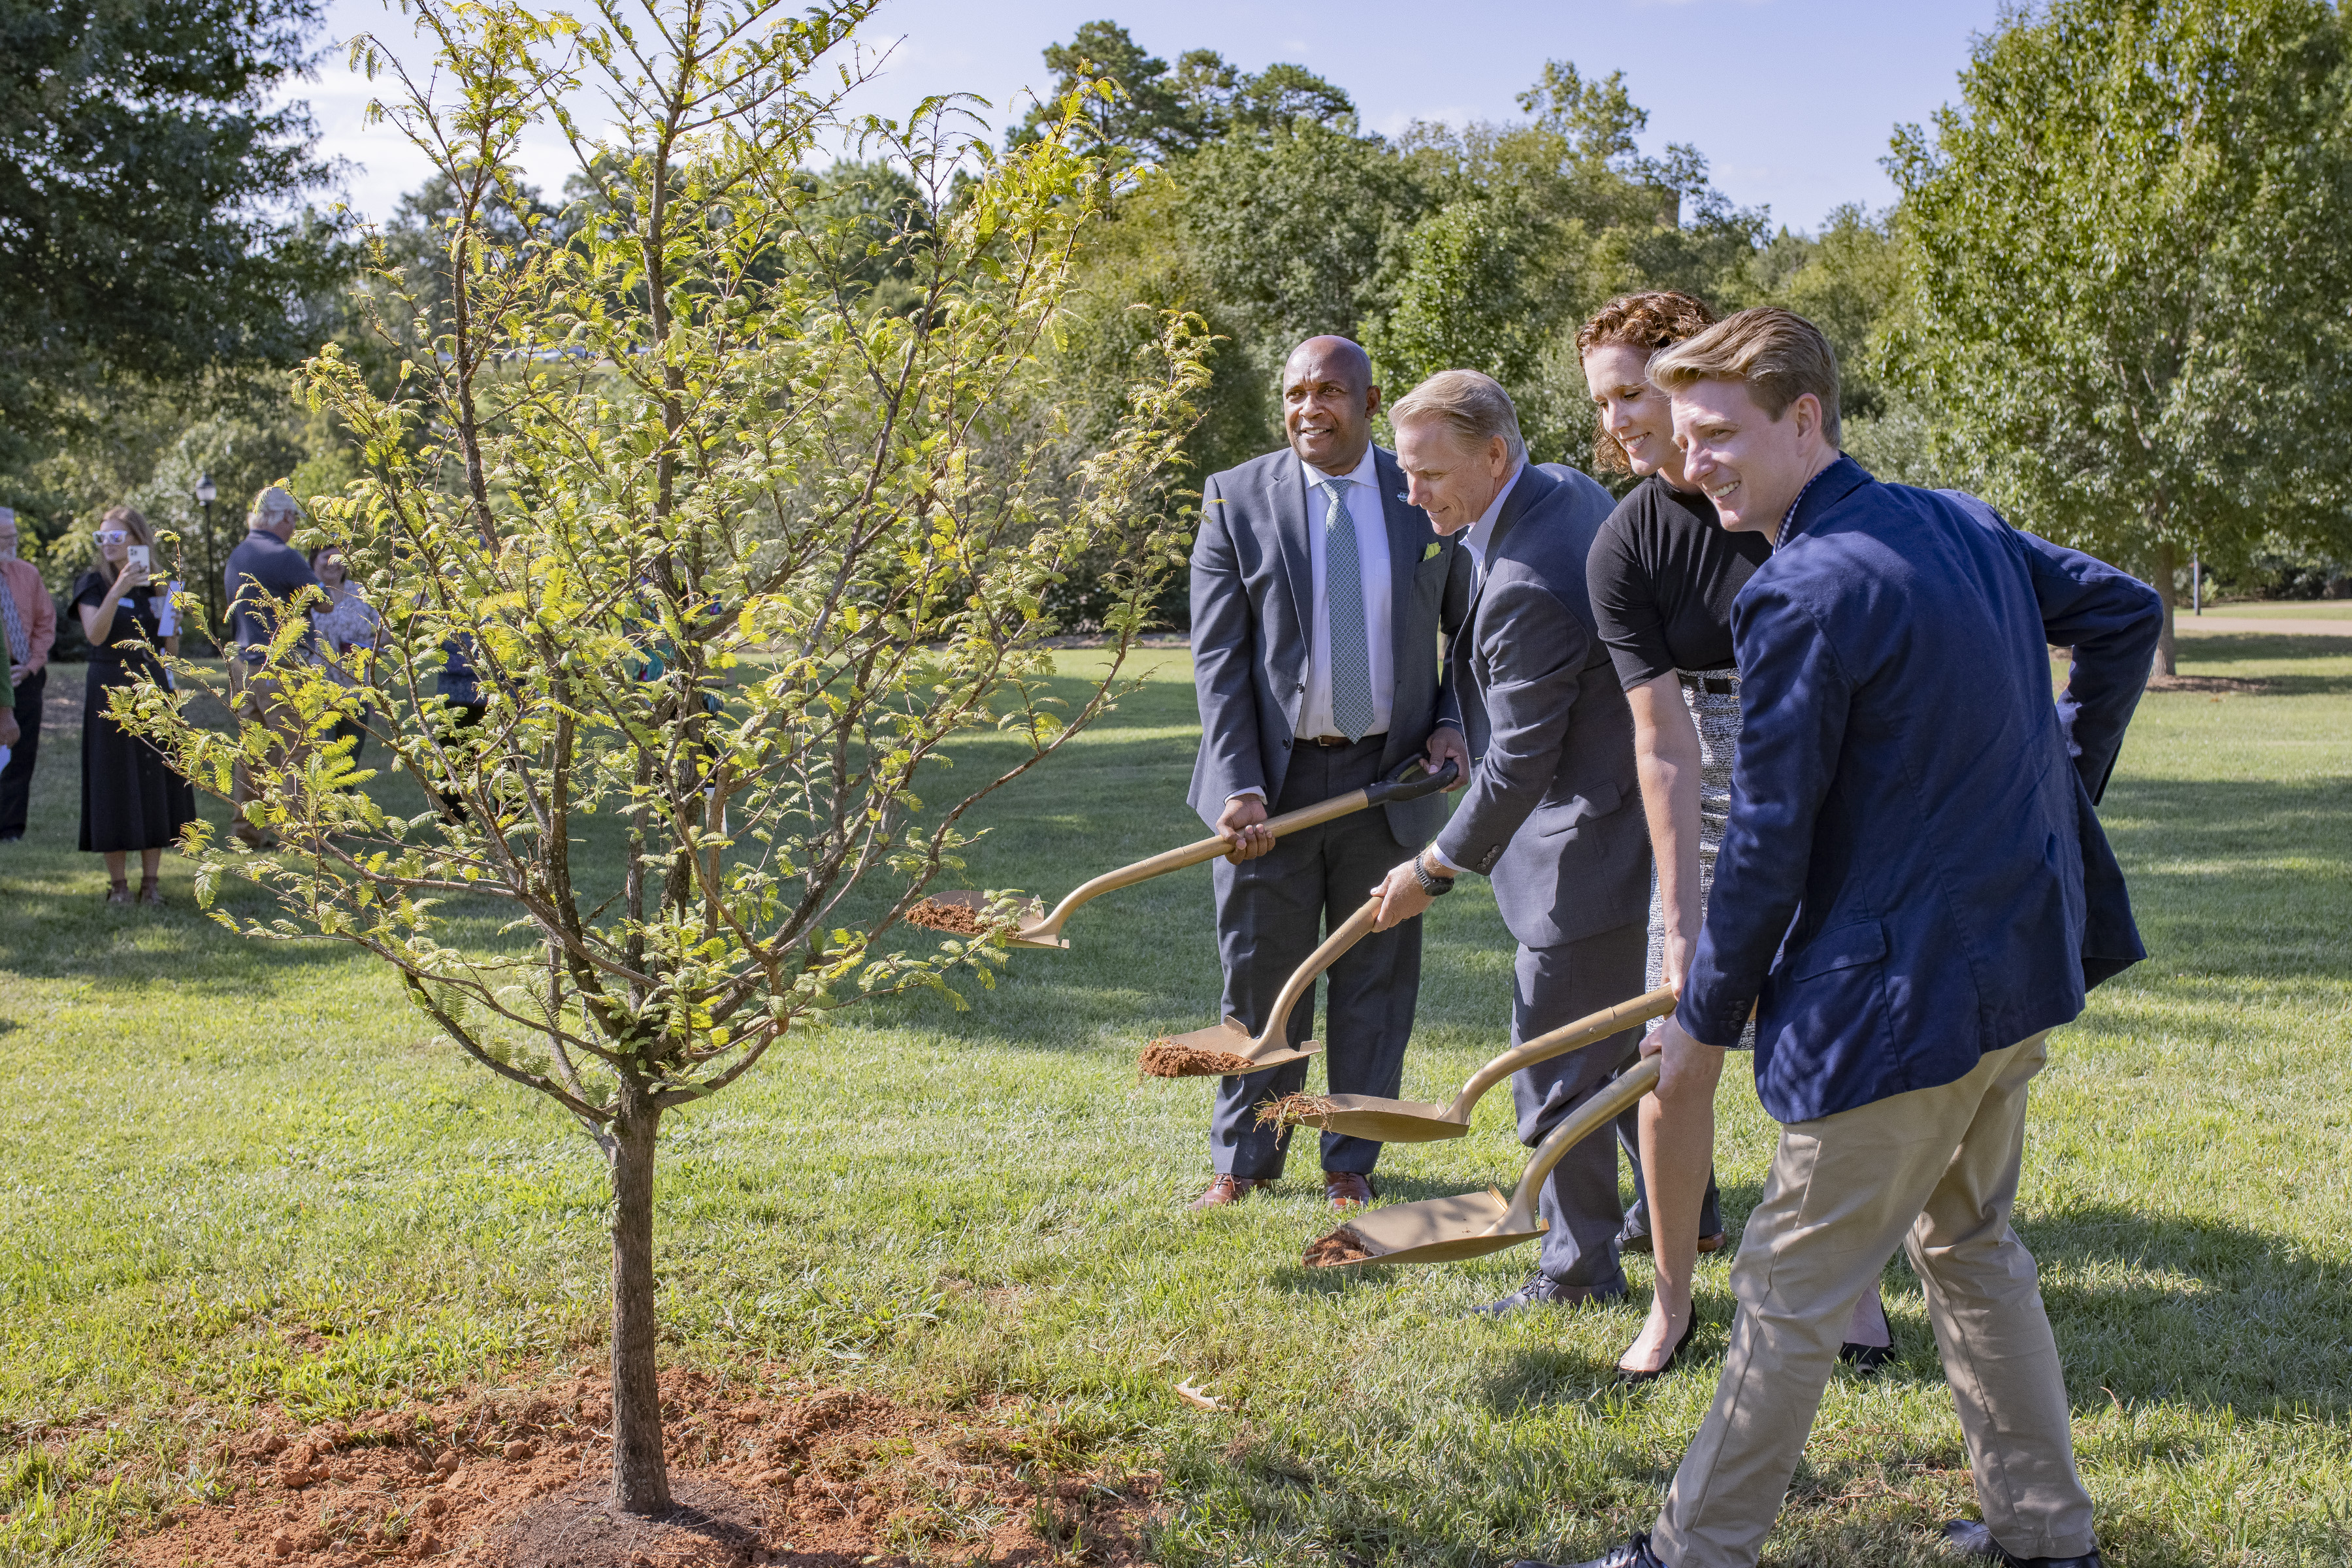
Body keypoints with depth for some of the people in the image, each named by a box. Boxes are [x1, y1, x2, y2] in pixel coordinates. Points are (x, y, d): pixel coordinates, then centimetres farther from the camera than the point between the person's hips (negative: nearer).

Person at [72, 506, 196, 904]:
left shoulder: (159, 585, 10)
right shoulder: (93, 583, 0)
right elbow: (95, 634, -16)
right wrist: (117, 591, -26)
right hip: (110, 692, -3)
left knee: (157, 780, 3)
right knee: (113, 783, -1)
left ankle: (152, 879, 10)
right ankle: (118, 881, 7)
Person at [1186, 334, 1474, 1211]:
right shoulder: (1236, 499, -2)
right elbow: (1217, 659, -5)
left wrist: (1455, 724, -2)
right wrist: (1237, 787, -13)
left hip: (1389, 776, 1)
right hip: (1272, 781, -1)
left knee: (1375, 974, 9)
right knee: (1258, 973, 7)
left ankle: (1350, 1163, 24)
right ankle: (1244, 1160, 24)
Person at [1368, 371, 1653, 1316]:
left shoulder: (1525, 587, -29)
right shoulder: (1566, 489, 3)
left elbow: (1517, 767, -25)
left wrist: (1435, 870, -15)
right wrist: (1466, 727, 14)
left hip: (1586, 846, -11)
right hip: (1630, 808, 11)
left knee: (1557, 1067, 2)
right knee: (1625, 1036, 25)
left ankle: (1578, 1270, 16)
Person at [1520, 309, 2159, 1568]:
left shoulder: (1808, 590, -20)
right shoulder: (1963, 523, 5)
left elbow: (1768, 841, -17)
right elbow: (2126, 613, 19)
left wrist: (1707, 1017, -5)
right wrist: (2057, 789, 23)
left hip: (1903, 994, -9)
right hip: (2023, 963, 9)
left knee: (1790, 1291, 3)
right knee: (1969, 1243, 24)